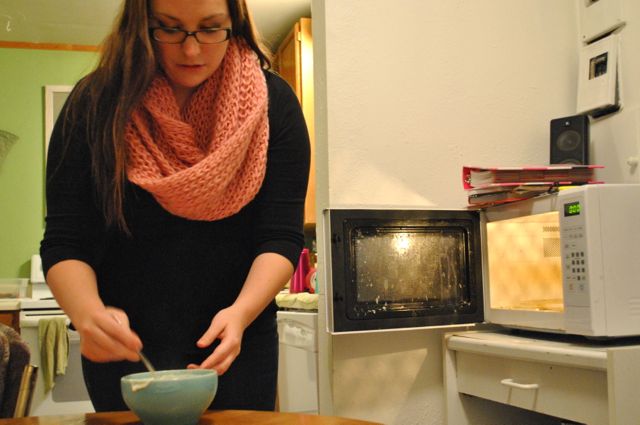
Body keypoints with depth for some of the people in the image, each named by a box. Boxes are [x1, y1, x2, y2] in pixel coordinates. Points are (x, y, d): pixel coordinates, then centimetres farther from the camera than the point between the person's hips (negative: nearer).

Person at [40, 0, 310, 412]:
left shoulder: (271, 103, -8)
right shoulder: (95, 105, -10)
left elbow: (281, 235, -12)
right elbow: (64, 243, -12)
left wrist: (241, 312, -29)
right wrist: (88, 312, -32)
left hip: (236, 347, 1)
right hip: (125, 348, 0)